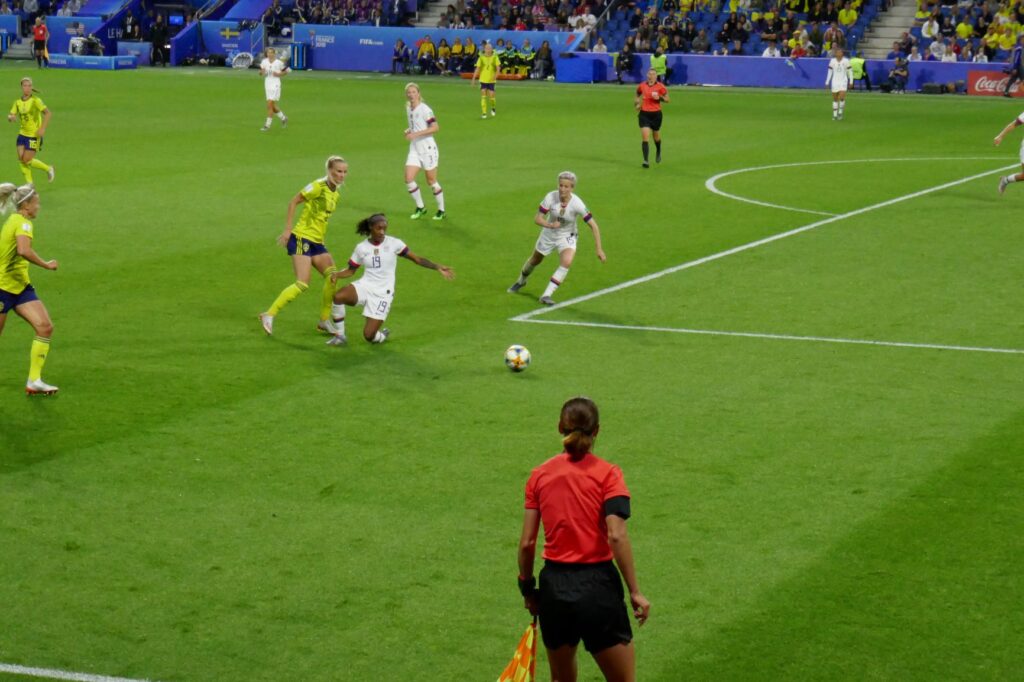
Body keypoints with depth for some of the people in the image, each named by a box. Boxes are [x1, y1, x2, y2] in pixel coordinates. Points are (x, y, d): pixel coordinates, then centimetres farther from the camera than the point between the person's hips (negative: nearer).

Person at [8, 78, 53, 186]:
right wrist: (11, 117, -21)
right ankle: (29, 184, 10)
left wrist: (42, 128, -22)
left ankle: (48, 169, 15)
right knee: (21, 159, -2)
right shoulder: (17, 102, 4)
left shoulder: (35, 100, -12)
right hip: (22, 134, 6)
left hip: (34, 135, -6)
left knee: (27, 160, -8)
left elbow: (48, 113, -14)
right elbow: (11, 116, 4)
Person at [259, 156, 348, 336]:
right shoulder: (319, 186, -12)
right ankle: (269, 315, -8)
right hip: (302, 238, -8)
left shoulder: (335, 194, 12)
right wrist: (287, 230, -13)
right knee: (302, 284, -16)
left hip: (317, 242, 8)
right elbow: (293, 202, -11)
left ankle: (324, 321, 9)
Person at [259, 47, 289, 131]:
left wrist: (279, 74, -13)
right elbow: (261, 73, 13)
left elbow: (286, 71, 4)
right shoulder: (264, 61, 3)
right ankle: (283, 118, 35)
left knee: (270, 105, -12)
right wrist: (262, 72, -11)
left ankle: (267, 125, -7)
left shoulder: (279, 63, -8)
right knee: (273, 106, 12)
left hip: (275, 85, -6)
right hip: (267, 85, 6)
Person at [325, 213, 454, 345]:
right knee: (338, 297, -30)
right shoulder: (361, 247, 2)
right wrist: (336, 275, -10)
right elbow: (351, 270, 11)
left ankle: (381, 336, 27)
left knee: (369, 336, -12)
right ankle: (339, 335, -9)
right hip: (364, 286, 2)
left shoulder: (394, 243, -5)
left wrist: (438, 267, -12)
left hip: (383, 293, -2)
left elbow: (417, 259, -2)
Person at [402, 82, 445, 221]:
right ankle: (420, 207, 11)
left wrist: (416, 134, -26)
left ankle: (441, 210, 16)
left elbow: (435, 127, -21)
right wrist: (409, 130, 1)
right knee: (408, 179, -5)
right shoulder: (408, 108, 9)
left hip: (428, 148, -7)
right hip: (414, 149, 7)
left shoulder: (424, 109, -15)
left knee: (431, 181, 1)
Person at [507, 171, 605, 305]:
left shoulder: (577, 204, -29)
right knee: (534, 260, 21)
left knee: (566, 263, -28)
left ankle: (547, 295, -18)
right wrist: (550, 225, -42)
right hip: (548, 235, 2)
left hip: (567, 237, -2)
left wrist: (599, 249, -26)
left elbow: (593, 226, -23)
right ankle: (521, 281, 54)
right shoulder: (550, 197, -26)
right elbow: (537, 218, -22)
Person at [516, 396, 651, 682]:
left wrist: (527, 588, 15)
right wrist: (635, 592, -11)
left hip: (554, 586, 4)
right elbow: (616, 536, -16)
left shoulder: (539, 475, 3)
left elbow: (526, 543, 2)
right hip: (597, 586, -4)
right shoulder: (607, 474, -6)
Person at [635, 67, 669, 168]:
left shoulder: (660, 86, -6)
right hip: (644, 113, 1)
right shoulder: (642, 86, 1)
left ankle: (658, 152, 50)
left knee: (656, 136, 17)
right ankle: (646, 161, -15)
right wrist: (637, 102, 4)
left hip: (656, 114, -1)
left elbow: (668, 99, -1)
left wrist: (659, 98, -19)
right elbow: (638, 94, 22)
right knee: (645, 137, -13)